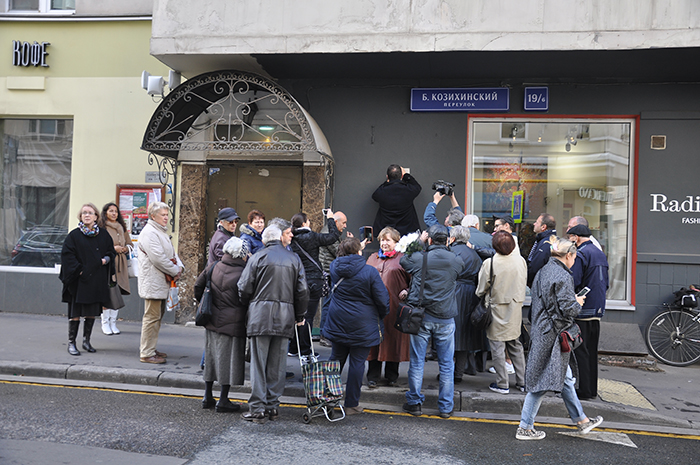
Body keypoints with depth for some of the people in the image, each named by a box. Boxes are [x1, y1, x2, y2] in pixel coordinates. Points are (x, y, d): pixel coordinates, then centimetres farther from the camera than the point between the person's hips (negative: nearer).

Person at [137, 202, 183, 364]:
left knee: (158, 315, 16)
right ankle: (147, 354, 2)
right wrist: (175, 271, -13)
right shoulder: (149, 232, -15)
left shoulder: (161, 232, 18)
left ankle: (151, 349, 27)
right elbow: (158, 258, -22)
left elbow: (171, 253, 19)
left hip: (162, 281, 11)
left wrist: (179, 267, 0)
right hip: (153, 282, -11)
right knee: (152, 317, -6)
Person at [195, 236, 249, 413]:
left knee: (211, 357, 17)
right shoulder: (242, 274, -17)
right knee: (229, 358, 5)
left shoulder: (213, 267, 0)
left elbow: (198, 286, 8)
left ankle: (208, 397, 24)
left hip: (212, 321, 6)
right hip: (232, 324, -6)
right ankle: (223, 400, 11)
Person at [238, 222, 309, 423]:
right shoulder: (294, 259, 8)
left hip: (261, 315, -2)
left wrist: (247, 306, 18)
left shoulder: (257, 257, 0)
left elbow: (244, 288, -2)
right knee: (277, 364, 9)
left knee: (258, 363, 2)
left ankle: (257, 408, 3)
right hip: (285, 317, 3)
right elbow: (302, 291, 9)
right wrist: (299, 316, 21)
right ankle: (272, 406, 15)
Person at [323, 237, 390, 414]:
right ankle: (351, 405, 13)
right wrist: (380, 318, 10)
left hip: (337, 323, 5)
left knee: (336, 359, 18)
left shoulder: (334, 267, -2)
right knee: (357, 363, 4)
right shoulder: (370, 272, -15)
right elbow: (382, 300, -10)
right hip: (362, 326, -4)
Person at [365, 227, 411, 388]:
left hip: (394, 306, -3)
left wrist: (407, 291, -15)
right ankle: (373, 376, 13)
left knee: (393, 338, 5)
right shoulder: (373, 258, 16)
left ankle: (391, 375, 20)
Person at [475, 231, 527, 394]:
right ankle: (522, 382, 22)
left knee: (498, 347, 5)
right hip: (516, 308, 5)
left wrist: (480, 295, 14)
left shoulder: (490, 263, -17)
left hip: (497, 309, -5)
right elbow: (524, 282, 9)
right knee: (515, 345, 16)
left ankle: (502, 384, 10)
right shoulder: (521, 260, -4)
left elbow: (481, 290, -8)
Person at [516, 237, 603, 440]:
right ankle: (525, 428, 9)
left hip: (542, 331, 10)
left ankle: (581, 420, 33)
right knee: (543, 381, 0)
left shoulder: (543, 271, 10)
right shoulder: (562, 276, -18)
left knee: (566, 378, 19)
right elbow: (568, 309, -22)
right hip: (553, 335, -10)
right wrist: (578, 302, -1)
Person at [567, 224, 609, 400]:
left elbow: (573, 282, -20)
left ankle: (583, 390, 0)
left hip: (582, 311, -9)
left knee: (579, 351, -3)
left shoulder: (580, 254, -13)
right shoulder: (600, 253, 15)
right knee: (592, 350, 14)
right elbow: (606, 284, 20)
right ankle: (592, 389, 20)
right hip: (598, 310, 9)